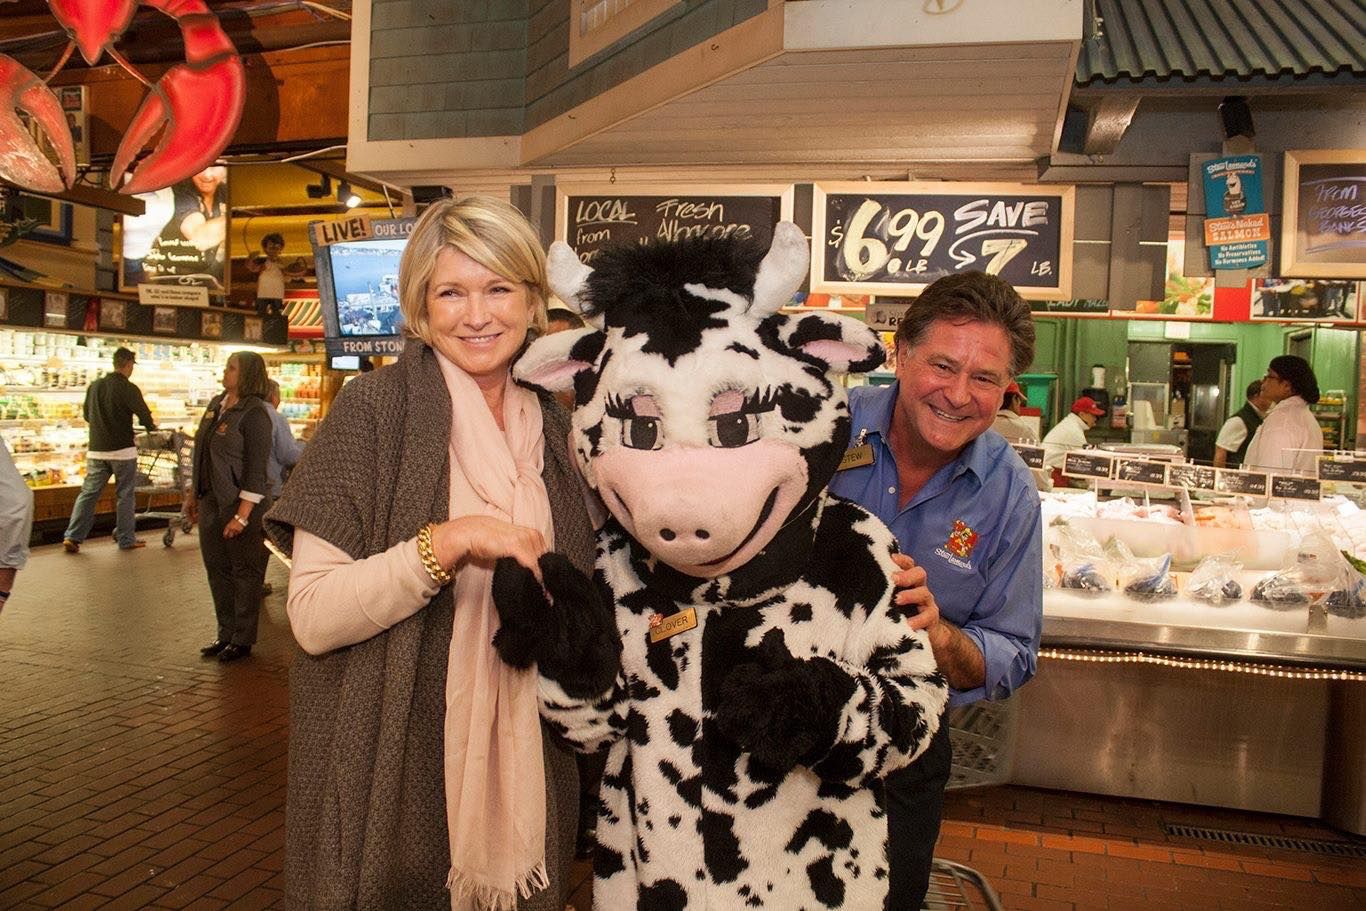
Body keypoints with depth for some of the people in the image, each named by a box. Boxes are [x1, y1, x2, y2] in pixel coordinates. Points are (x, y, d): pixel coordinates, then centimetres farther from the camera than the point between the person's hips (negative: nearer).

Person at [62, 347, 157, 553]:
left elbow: (86, 414, 17)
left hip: (96, 450, 5)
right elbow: (145, 415, -6)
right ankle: (126, 539, 10)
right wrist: (152, 427, 15)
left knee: (89, 492, 9)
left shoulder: (94, 386, 6)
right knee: (125, 495, 4)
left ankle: (72, 536, 4)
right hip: (122, 450, -5)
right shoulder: (128, 389, -11)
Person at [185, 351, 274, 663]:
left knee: (245, 572, 3)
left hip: (241, 503, -8)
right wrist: (193, 494, 18)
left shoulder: (254, 413, -14)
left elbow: (256, 469, -18)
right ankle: (226, 633, 27)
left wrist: (242, 515, -21)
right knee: (216, 568, 14)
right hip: (211, 501, 8)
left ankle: (243, 640, 13)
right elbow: (202, 453, 19)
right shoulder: (216, 404, 11)